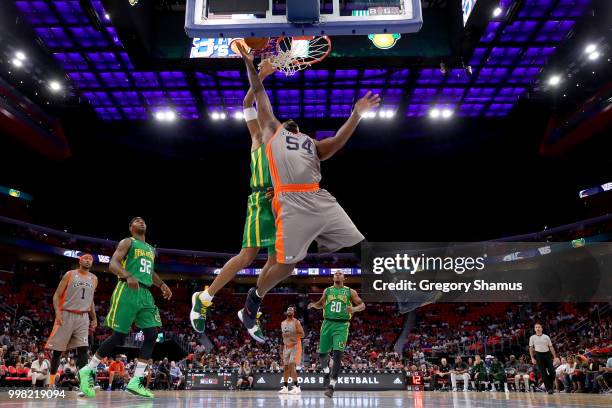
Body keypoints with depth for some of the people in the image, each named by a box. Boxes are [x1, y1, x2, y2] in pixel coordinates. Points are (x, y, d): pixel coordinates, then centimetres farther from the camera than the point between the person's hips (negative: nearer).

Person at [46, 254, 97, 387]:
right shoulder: (70, 274, -1)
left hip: (83, 317, 3)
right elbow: (57, 295, -3)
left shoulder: (94, 279, 11)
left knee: (83, 348, -8)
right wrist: (57, 312, -18)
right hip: (66, 314, -3)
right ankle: (51, 381, 17)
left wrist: (94, 318, 14)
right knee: (57, 349, 3)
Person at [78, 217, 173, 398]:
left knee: (152, 335, -6)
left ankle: (135, 382, -3)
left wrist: (162, 284, 17)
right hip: (128, 292, -7)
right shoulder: (127, 242, 2)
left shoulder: (151, 249, 24)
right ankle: (87, 371, 11)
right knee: (118, 336, -8)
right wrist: (128, 276, -29)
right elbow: (113, 264, -11)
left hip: (145, 294, 7)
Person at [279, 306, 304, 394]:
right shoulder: (283, 323, 9)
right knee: (285, 367, 8)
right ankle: (285, 387, 17)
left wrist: (291, 334, -25)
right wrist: (282, 348, 18)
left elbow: (302, 335, -14)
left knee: (291, 366, -17)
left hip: (295, 346, -6)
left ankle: (297, 387, -13)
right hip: (286, 347, 7)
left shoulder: (296, 322, -10)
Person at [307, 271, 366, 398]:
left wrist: (354, 309, -14)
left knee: (338, 354, -15)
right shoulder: (327, 290, 13)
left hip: (342, 325, -3)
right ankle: (326, 368, 42)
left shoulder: (350, 291, 6)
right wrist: (313, 304, 4)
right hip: (328, 324, 3)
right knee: (322, 353, 6)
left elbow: (362, 305, 7)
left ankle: (332, 385, -11)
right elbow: (321, 304, 26)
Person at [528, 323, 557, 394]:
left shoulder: (546, 337, 7)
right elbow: (531, 348, 5)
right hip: (539, 355, -1)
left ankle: (551, 385, 20)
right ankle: (548, 388, 2)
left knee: (552, 371, -4)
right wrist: (532, 358, -2)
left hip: (547, 354, 1)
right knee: (543, 373, -3)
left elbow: (551, 347, 9)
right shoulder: (532, 338, 4)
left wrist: (555, 356, 2)